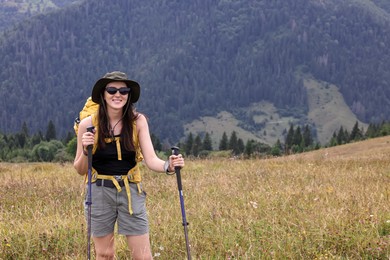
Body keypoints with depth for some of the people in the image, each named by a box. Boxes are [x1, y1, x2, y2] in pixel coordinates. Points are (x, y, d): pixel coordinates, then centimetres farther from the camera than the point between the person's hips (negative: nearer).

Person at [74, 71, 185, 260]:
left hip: (131, 192, 0)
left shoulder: (137, 121, -5)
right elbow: (80, 170, 1)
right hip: (99, 193, 0)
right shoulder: (88, 124, -6)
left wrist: (168, 166, -32)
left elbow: (151, 160, -11)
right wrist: (85, 150, -19)